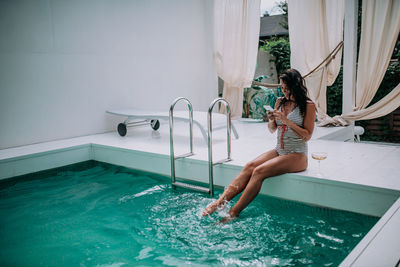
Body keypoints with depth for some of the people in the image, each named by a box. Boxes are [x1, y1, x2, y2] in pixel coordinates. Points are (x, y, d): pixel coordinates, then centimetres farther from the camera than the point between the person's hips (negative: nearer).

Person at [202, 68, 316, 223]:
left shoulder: (308, 106, -5)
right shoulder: (280, 102, 12)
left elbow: (307, 135, -9)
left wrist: (287, 121, -18)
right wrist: (271, 121, -6)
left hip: (297, 155, -6)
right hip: (278, 151, 6)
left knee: (259, 171, -28)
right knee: (249, 166, -22)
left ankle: (233, 213, -28)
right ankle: (219, 201, -31)